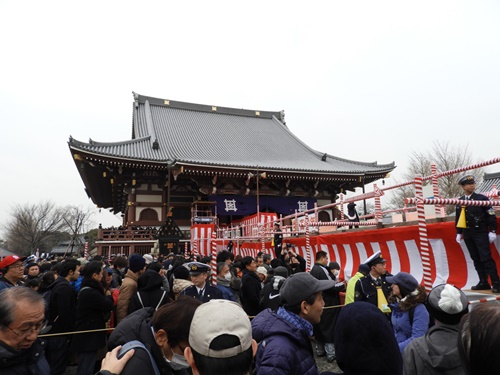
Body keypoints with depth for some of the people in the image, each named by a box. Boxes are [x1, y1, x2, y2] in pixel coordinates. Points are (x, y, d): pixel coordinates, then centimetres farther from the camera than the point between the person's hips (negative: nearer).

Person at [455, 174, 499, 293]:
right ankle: (483, 283, 18)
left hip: (480, 233, -4)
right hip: (467, 235, 5)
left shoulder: (482, 198, -4)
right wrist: (459, 233, 13)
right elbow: (458, 218, 14)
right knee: (476, 259, 9)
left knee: (486, 258, -8)